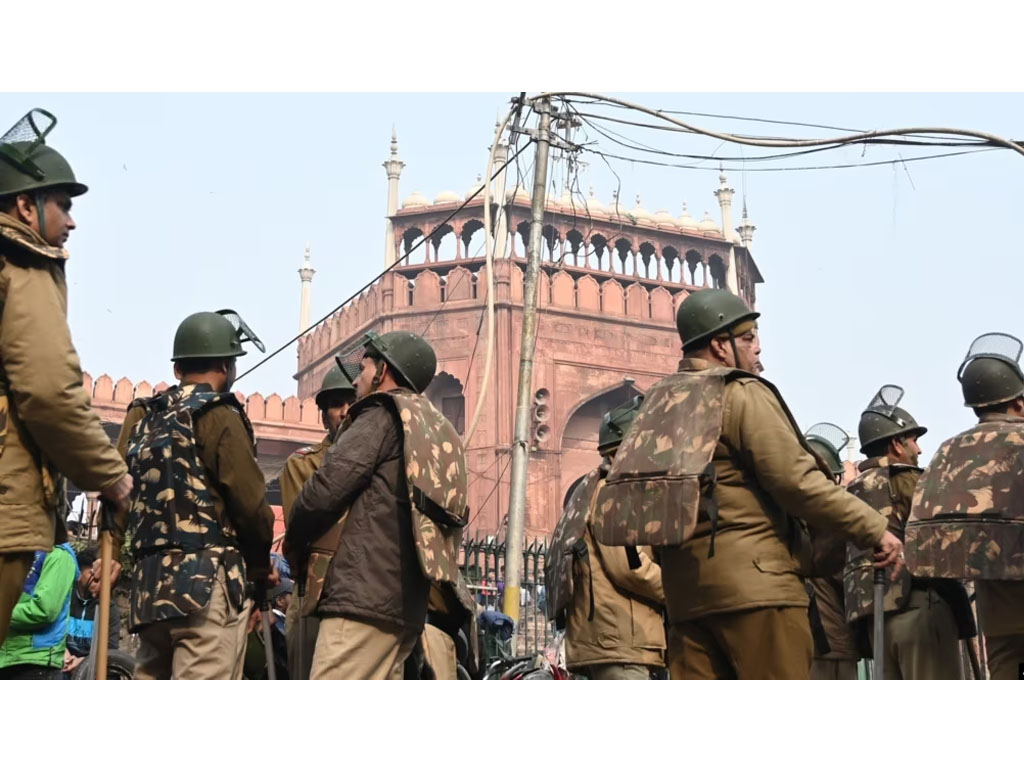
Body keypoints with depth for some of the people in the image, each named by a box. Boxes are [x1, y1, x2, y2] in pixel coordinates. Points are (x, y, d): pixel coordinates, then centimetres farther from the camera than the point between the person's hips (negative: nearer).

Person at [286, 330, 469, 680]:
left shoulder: (382, 417, -2)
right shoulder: (438, 437, 24)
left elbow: (326, 489, -12)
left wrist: (294, 544, 7)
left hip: (363, 596, -9)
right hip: (403, 603, 9)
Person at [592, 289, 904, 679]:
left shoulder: (661, 404, 18)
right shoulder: (743, 394, -4)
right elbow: (795, 480, -12)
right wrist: (873, 528, -7)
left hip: (684, 587, 7)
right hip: (753, 578, -7)